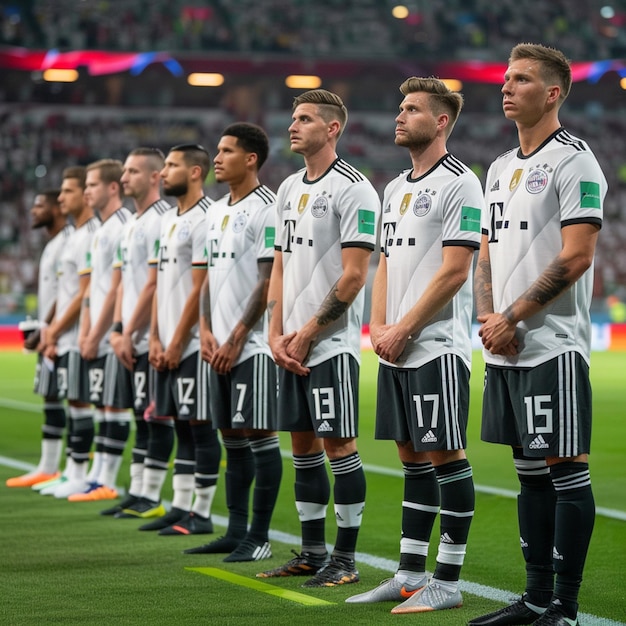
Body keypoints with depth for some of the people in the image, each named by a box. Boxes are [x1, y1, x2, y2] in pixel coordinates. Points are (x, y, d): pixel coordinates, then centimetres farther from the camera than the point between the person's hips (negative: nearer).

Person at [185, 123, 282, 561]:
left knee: (260, 435, -5)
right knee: (232, 436, 11)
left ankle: (259, 537, -1)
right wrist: (206, 331, 6)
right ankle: (236, 531, 18)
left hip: (253, 344, -9)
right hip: (222, 345, 9)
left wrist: (236, 338, -15)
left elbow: (269, 281, -15)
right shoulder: (217, 211, 16)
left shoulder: (267, 209, -10)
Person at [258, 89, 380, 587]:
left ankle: (345, 560, 2)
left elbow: (354, 275, -14)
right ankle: (312, 553, 19)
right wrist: (277, 335, 5)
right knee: (303, 445, 11)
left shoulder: (353, 189, -10)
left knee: (338, 444, -5)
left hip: (331, 342, -8)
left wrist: (307, 333, -13)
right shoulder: (289, 189, 15)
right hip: (292, 344, 8)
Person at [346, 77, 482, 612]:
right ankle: (410, 574, 17)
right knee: (412, 456, 11)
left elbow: (454, 271, -15)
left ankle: (447, 582, -2)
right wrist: (378, 327, 5)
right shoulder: (396, 188, 18)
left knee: (445, 456, -6)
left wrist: (402, 330, -13)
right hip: (397, 349, 9)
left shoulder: (458, 183, -9)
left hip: (437, 346, -8)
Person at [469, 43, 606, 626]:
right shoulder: (501, 168, 17)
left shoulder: (573, 161, -8)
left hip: (553, 345, -9)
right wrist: (486, 317, 1)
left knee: (566, 470, -5)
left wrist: (512, 318, -14)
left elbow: (575, 257, -15)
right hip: (506, 347, 9)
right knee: (530, 471, 12)